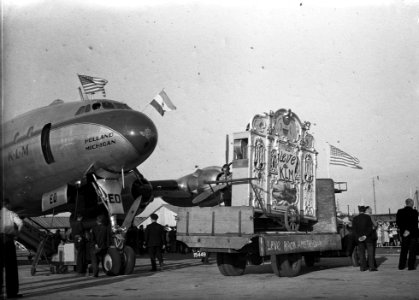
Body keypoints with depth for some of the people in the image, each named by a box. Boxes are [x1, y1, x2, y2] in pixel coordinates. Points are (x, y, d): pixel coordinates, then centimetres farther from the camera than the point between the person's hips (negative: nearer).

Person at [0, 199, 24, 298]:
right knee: (11, 266, 1)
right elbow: (20, 223, -16)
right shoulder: (11, 214, 1)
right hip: (8, 239, -3)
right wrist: (17, 232, 0)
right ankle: (11, 291, 0)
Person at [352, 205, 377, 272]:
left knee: (361, 253, 6)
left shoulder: (355, 219, 3)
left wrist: (358, 237, -8)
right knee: (370, 252, 0)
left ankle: (363, 267, 5)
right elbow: (370, 228, -11)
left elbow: (354, 229, -4)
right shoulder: (367, 217, -4)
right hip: (368, 238, -2)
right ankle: (371, 267, -7)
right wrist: (365, 235, -12)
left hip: (359, 238, 2)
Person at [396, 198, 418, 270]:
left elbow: (398, 222, -2)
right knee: (412, 250, 3)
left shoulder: (400, 212, 1)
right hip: (413, 233, -4)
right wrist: (409, 231, -13)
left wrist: (404, 230, -4)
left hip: (404, 233, 4)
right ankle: (411, 266, 2)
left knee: (403, 250, 12)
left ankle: (401, 265, 12)